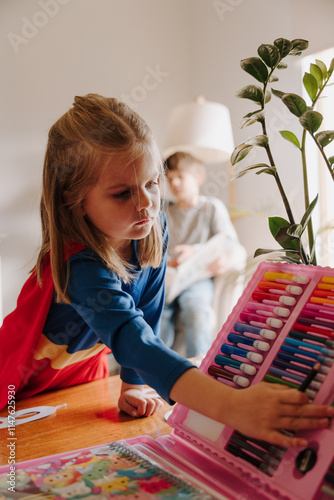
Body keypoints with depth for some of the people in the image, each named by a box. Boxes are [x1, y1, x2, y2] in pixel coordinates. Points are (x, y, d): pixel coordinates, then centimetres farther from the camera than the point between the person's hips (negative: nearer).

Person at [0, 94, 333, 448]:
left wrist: (133, 385, -9)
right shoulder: (80, 266, -39)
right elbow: (133, 340, -52)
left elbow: (146, 316, -8)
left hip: (85, 371, 5)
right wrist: (231, 405, -63)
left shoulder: (154, 230, -18)